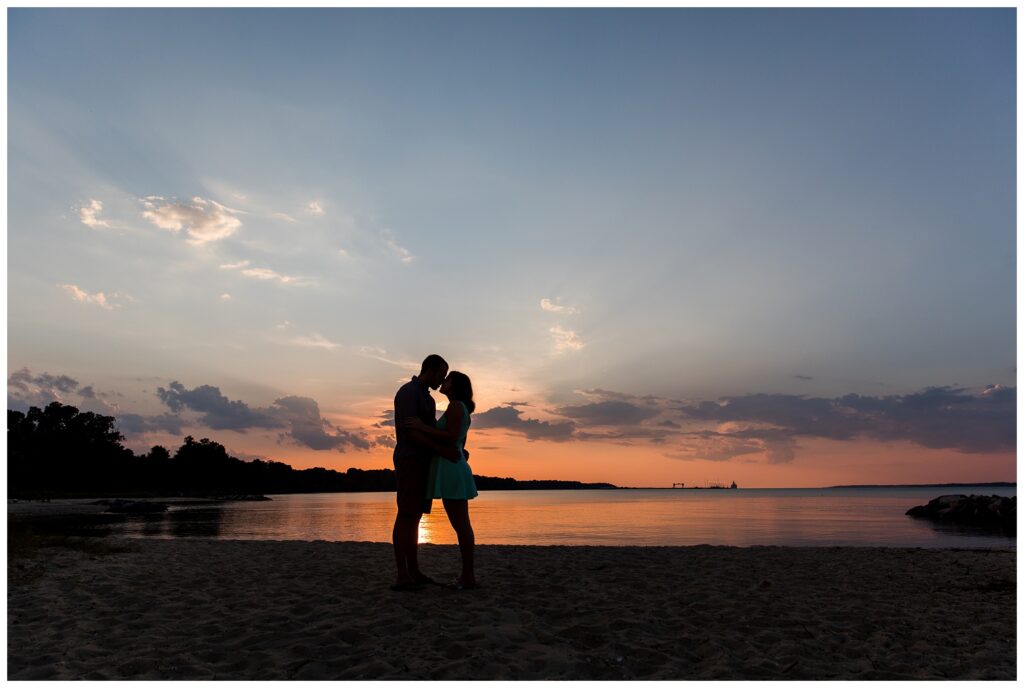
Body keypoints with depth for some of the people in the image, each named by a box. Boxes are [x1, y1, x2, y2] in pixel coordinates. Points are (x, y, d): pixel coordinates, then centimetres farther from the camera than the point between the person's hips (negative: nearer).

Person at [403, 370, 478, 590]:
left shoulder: (455, 405, -10)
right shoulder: (462, 410, 20)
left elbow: (451, 438, -19)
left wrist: (422, 427, -18)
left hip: (451, 471, -10)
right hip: (455, 469, 10)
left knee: (460, 525, -6)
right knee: (462, 525, 12)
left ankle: (468, 576, -1)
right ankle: (468, 573, 18)